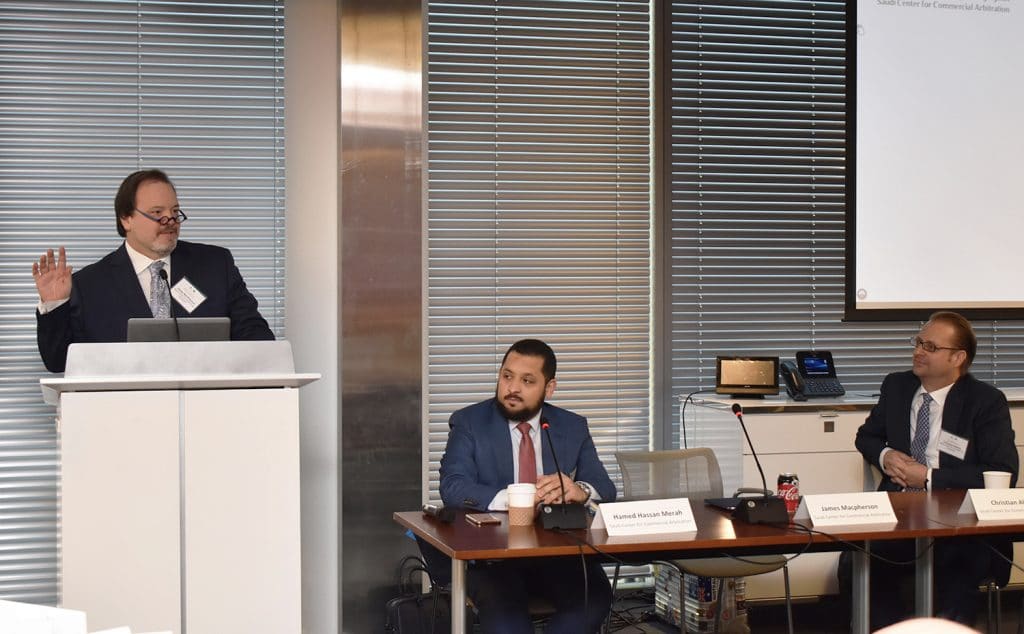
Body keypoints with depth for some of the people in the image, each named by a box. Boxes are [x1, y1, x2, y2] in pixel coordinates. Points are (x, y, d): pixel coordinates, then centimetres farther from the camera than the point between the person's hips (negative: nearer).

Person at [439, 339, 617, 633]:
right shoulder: (469, 422, 4)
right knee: (500, 599, -36)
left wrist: (579, 491, -21)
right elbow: (453, 488, -10)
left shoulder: (573, 427, 11)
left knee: (595, 595, -28)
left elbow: (605, 489, 5)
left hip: (559, 551, 3)